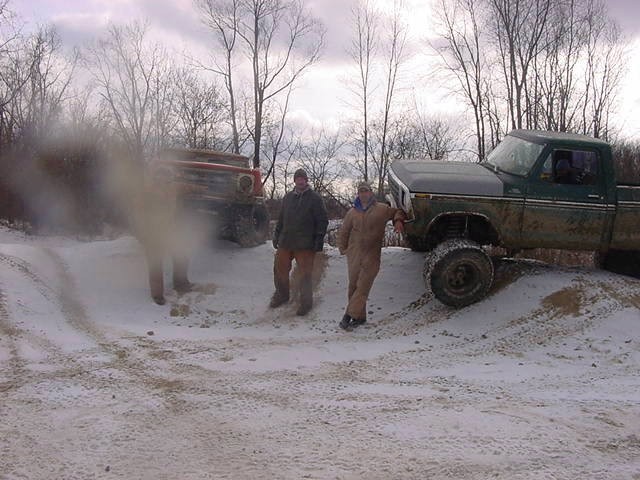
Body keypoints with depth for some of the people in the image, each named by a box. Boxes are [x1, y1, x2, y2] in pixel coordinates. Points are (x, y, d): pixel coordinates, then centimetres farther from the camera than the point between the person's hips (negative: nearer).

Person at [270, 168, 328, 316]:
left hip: (305, 245, -5)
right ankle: (281, 294, 31)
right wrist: (276, 235, 15)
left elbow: (322, 221, -4)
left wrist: (319, 240, -10)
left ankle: (306, 302, 13)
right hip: (285, 242, 5)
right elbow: (281, 219, 20)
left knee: (305, 274, 0)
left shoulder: (315, 198, -3)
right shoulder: (288, 197, 13)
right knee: (279, 269, 10)